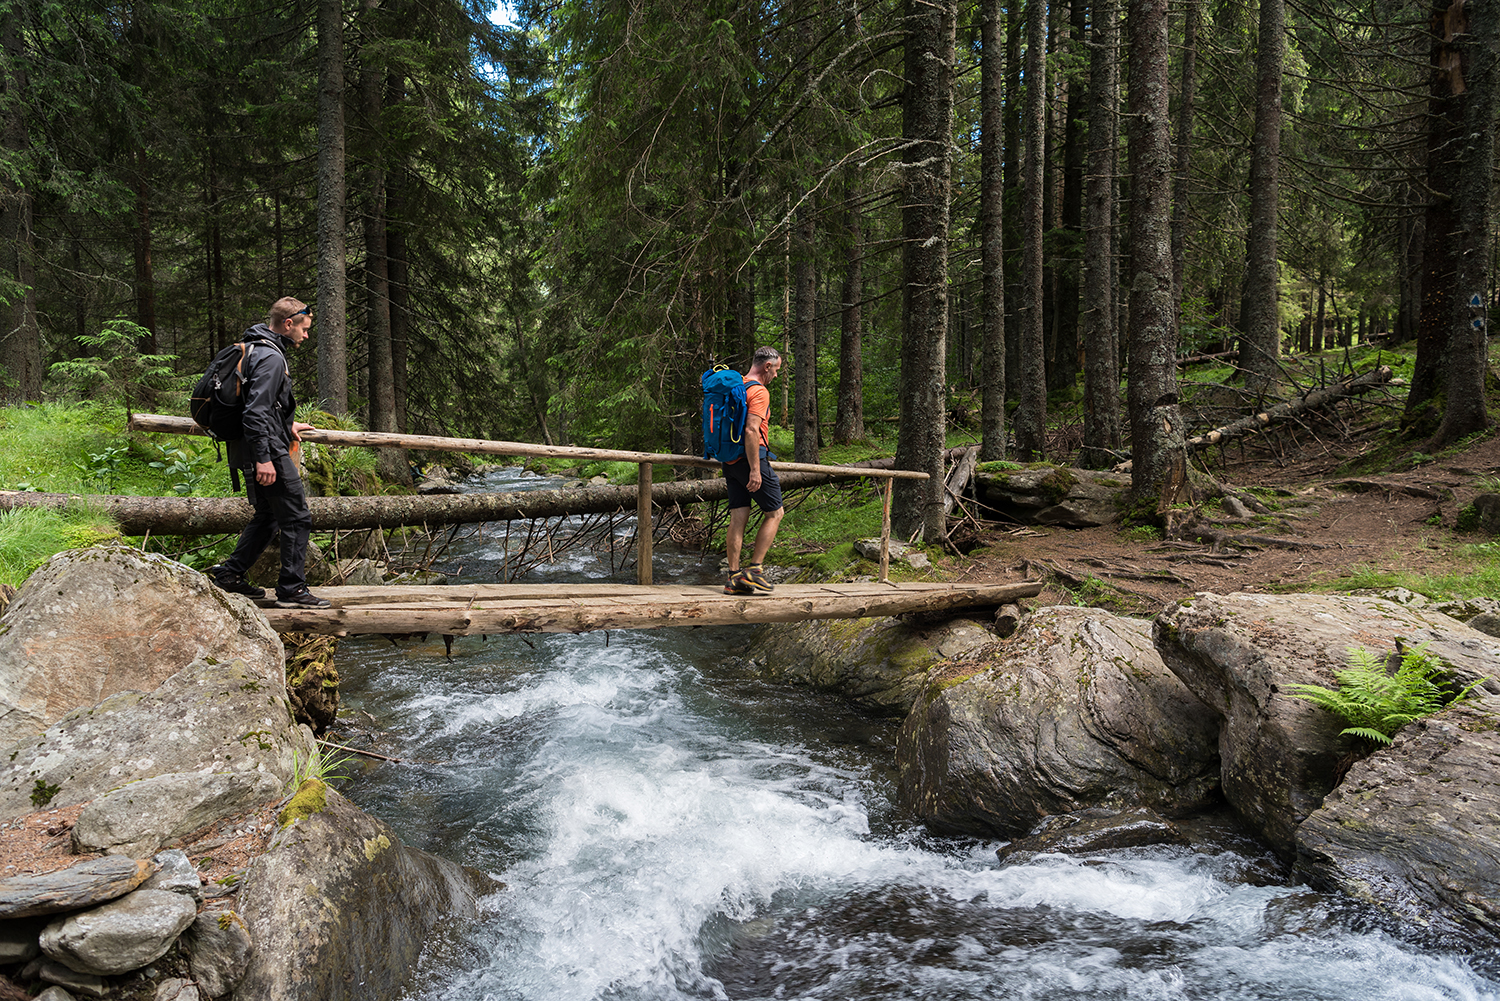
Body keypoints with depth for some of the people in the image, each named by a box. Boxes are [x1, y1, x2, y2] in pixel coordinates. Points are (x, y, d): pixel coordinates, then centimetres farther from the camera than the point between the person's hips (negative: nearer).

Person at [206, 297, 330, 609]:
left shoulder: (257, 349, 16)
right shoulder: (271, 358, -17)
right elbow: (256, 411, -24)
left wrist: (287, 425, 35)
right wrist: (263, 458, -25)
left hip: (255, 449, 11)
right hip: (269, 449, -11)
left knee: (268, 515, 21)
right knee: (297, 518, -4)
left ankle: (230, 572, 24)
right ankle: (292, 589, 0)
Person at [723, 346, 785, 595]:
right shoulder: (759, 391, -13)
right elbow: (751, 430, -23)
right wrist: (755, 470, -23)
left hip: (730, 460, 8)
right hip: (751, 459, -8)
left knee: (738, 518, 7)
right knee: (775, 513, 4)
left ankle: (734, 577, 6)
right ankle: (754, 570, 0)